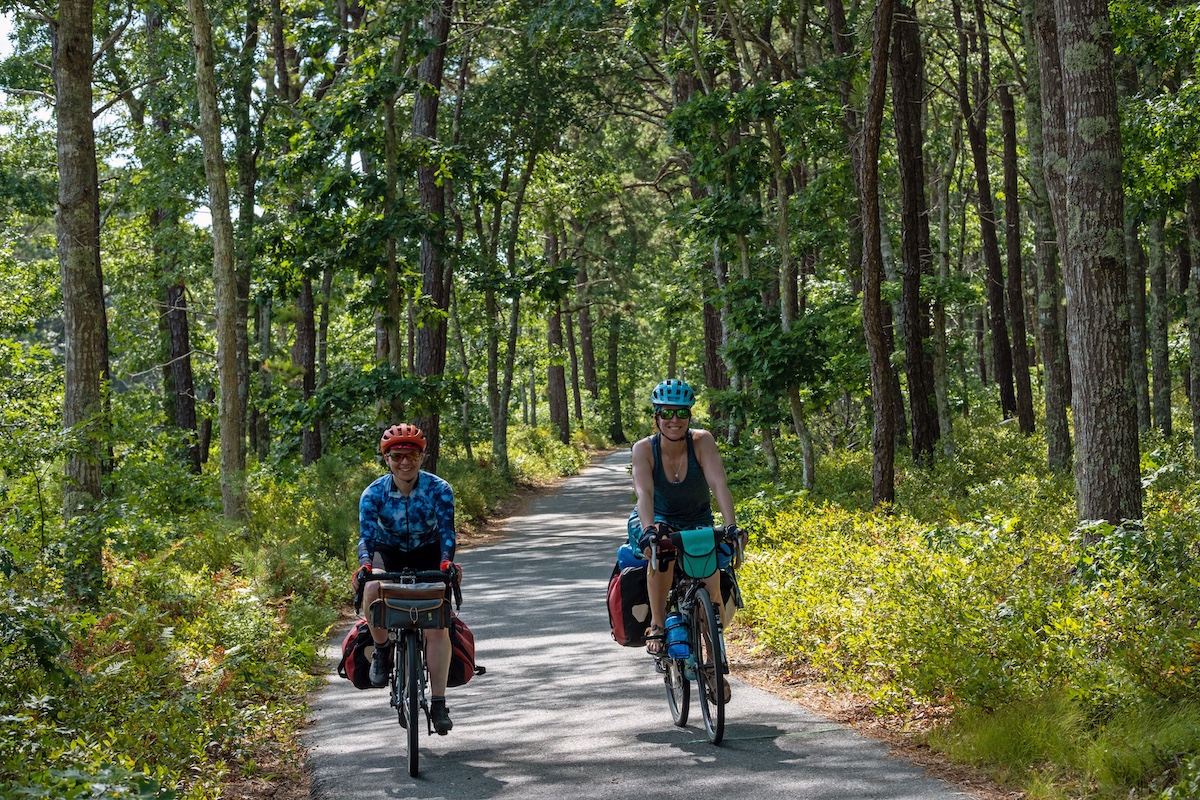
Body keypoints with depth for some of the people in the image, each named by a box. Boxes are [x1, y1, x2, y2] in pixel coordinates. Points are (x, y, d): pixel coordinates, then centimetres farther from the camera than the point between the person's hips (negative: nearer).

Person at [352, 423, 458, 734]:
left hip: (428, 554, 0)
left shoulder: (439, 490, -20)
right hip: (389, 553, 0)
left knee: (437, 625, -15)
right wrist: (365, 565, -47)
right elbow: (366, 535, -27)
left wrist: (445, 562, -47)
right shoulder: (374, 493, -19)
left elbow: (447, 532, -27)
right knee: (372, 591, -34)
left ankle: (438, 704, -10)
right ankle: (382, 648, -7)